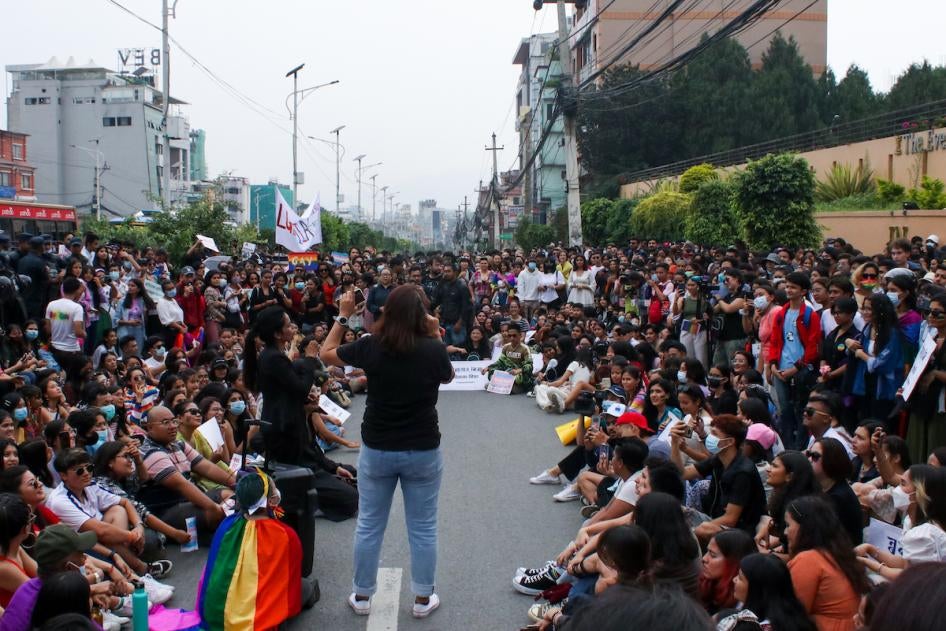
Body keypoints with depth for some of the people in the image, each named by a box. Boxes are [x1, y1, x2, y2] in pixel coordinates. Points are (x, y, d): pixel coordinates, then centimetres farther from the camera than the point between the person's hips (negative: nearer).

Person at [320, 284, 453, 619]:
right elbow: (448, 377, 8)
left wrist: (342, 316, 10)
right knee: (423, 528, 13)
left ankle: (362, 596, 28)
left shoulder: (370, 346, -13)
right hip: (423, 451, -1)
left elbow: (326, 354, 5)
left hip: (376, 450, 1)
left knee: (369, 525, 15)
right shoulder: (433, 349, -15)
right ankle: (423, 599, 24)